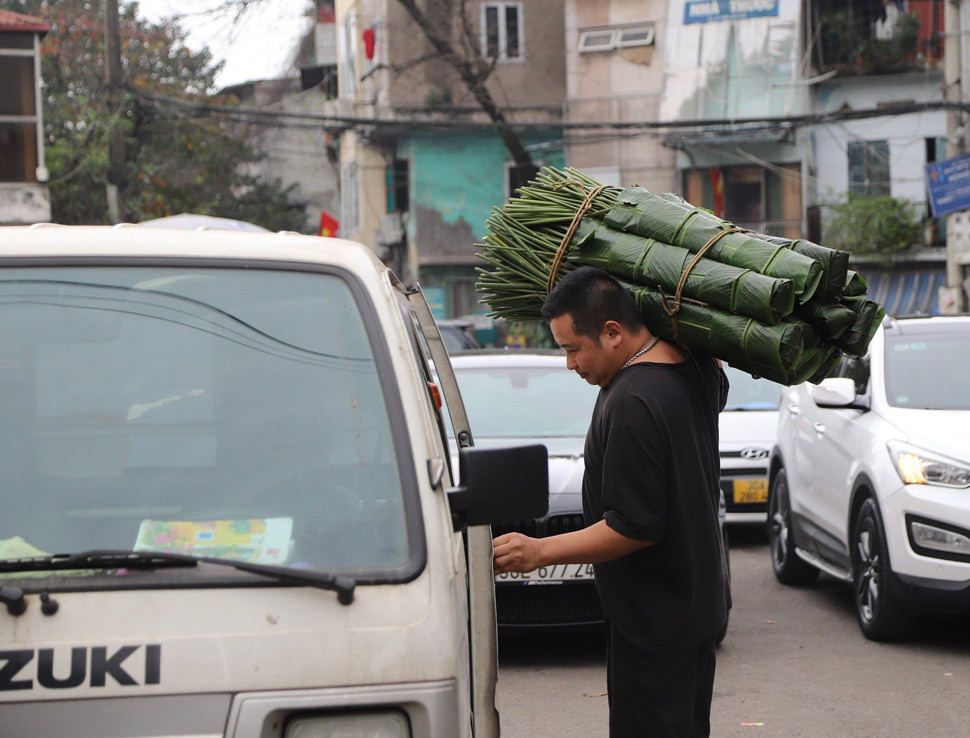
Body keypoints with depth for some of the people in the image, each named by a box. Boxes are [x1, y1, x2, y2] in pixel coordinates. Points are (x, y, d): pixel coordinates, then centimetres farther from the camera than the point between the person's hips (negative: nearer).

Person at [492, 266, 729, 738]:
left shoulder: (632, 403, -25)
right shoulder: (694, 370, 3)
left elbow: (635, 528, -24)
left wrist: (539, 551, -20)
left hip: (653, 623, -10)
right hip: (696, 605, 10)